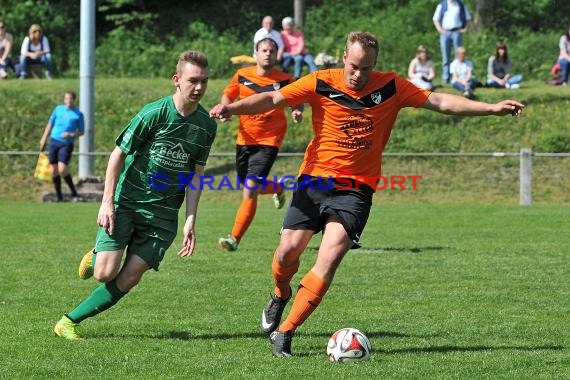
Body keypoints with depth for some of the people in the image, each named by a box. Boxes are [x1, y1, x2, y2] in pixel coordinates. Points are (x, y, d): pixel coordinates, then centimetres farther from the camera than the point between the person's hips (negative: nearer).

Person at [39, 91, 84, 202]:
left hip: (67, 144, -4)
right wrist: (44, 139, 14)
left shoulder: (78, 114, 1)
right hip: (54, 141, 4)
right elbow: (50, 124, 17)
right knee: (54, 170, 4)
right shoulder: (58, 109, 9)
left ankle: (74, 192, -3)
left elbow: (81, 132, 5)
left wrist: (71, 135, -14)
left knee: (62, 169, -18)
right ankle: (59, 197, 14)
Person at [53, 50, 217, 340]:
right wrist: (107, 202, -12)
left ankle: (70, 321, 6)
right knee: (105, 273, -14)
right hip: (126, 202, -4)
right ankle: (98, 255, 23)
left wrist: (190, 221, -1)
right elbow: (118, 154, -8)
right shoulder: (154, 113, -14)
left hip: (163, 211, 4)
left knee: (128, 279, -6)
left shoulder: (206, 125, 0)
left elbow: (195, 174, 6)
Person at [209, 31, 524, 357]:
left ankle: (285, 332, -8)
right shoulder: (322, 83, -5)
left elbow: (441, 102, 0)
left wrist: (492, 108, -7)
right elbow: (274, 99, -10)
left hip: (356, 188, 0)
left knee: (329, 258, -15)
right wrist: (233, 108, -25)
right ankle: (281, 295, 33)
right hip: (315, 180, 0)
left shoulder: (392, 87, -1)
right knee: (288, 251, -3)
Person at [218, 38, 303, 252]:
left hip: (268, 141, -4)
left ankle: (235, 238, -11)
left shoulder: (284, 80, -5)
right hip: (245, 139, 4)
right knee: (250, 187, 17)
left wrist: (297, 113, -16)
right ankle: (278, 188, 50)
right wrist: (225, 108, -6)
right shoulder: (242, 75, 2)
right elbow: (227, 96, 16)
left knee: (250, 190, -15)